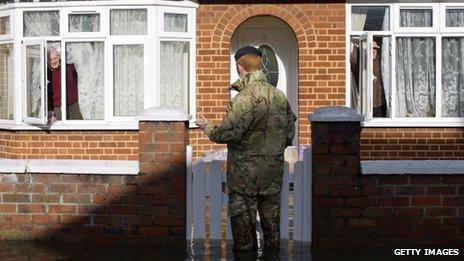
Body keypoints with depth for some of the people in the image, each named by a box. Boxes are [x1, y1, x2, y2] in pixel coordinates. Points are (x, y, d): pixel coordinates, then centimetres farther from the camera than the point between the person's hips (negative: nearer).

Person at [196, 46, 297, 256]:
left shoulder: (245, 98, -19)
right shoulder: (279, 96, 5)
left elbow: (228, 133, -21)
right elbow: (289, 134, 12)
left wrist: (208, 127, -2)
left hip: (245, 173, -7)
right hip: (273, 173, 7)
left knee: (242, 220, 3)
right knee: (271, 218, 14)